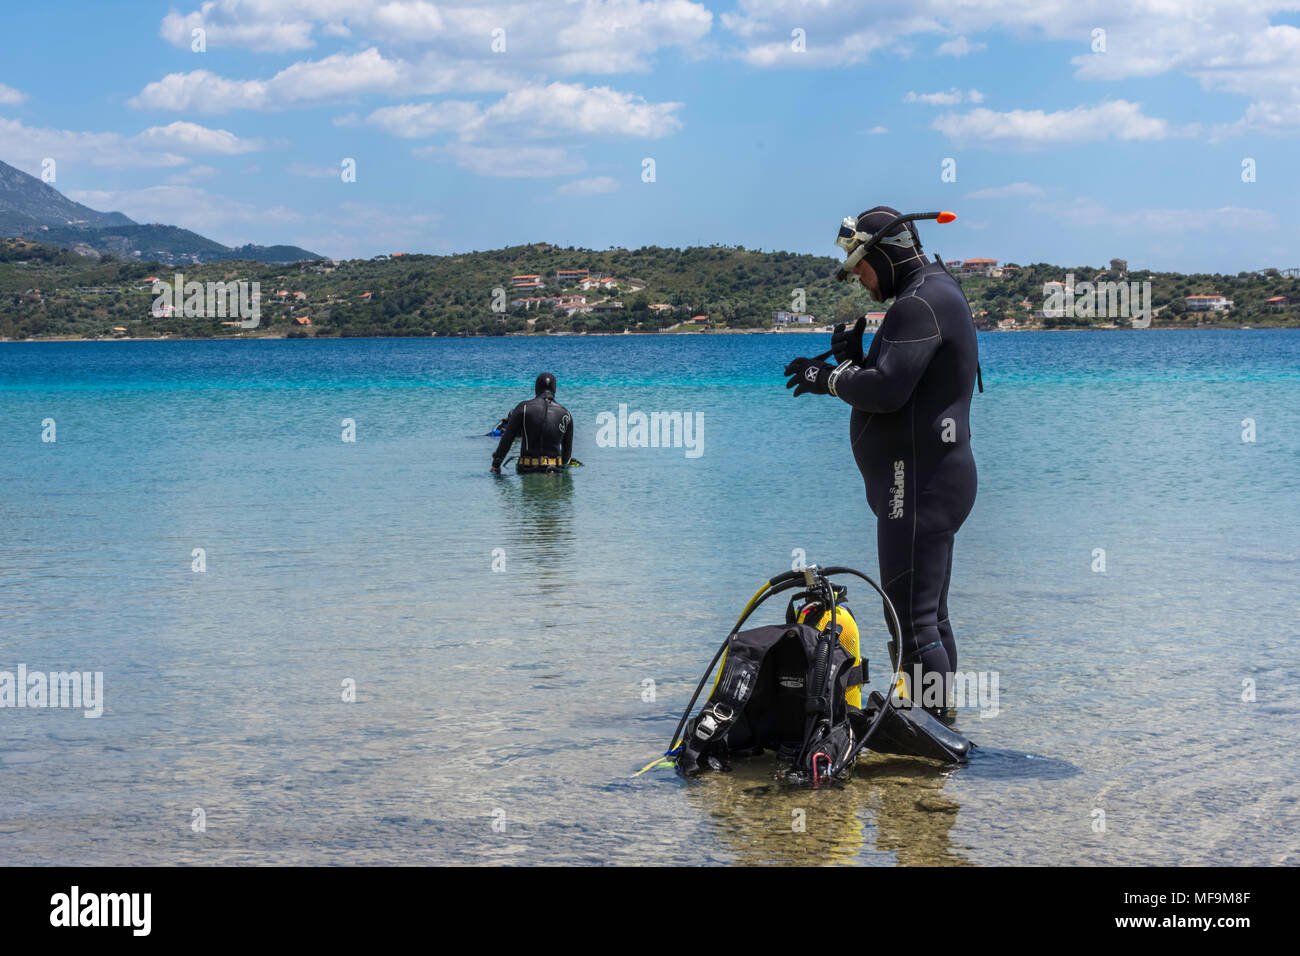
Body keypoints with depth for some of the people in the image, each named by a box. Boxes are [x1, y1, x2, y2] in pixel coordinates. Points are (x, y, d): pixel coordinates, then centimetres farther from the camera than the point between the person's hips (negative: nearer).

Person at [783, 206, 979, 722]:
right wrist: (854, 357, 4)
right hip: (932, 477, 11)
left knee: (911, 621, -12)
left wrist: (828, 378, -9)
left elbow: (886, 390, -25)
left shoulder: (920, 302, -15)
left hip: (919, 481, -11)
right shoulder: (938, 294, 20)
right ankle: (941, 725, 21)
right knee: (931, 616, 15)